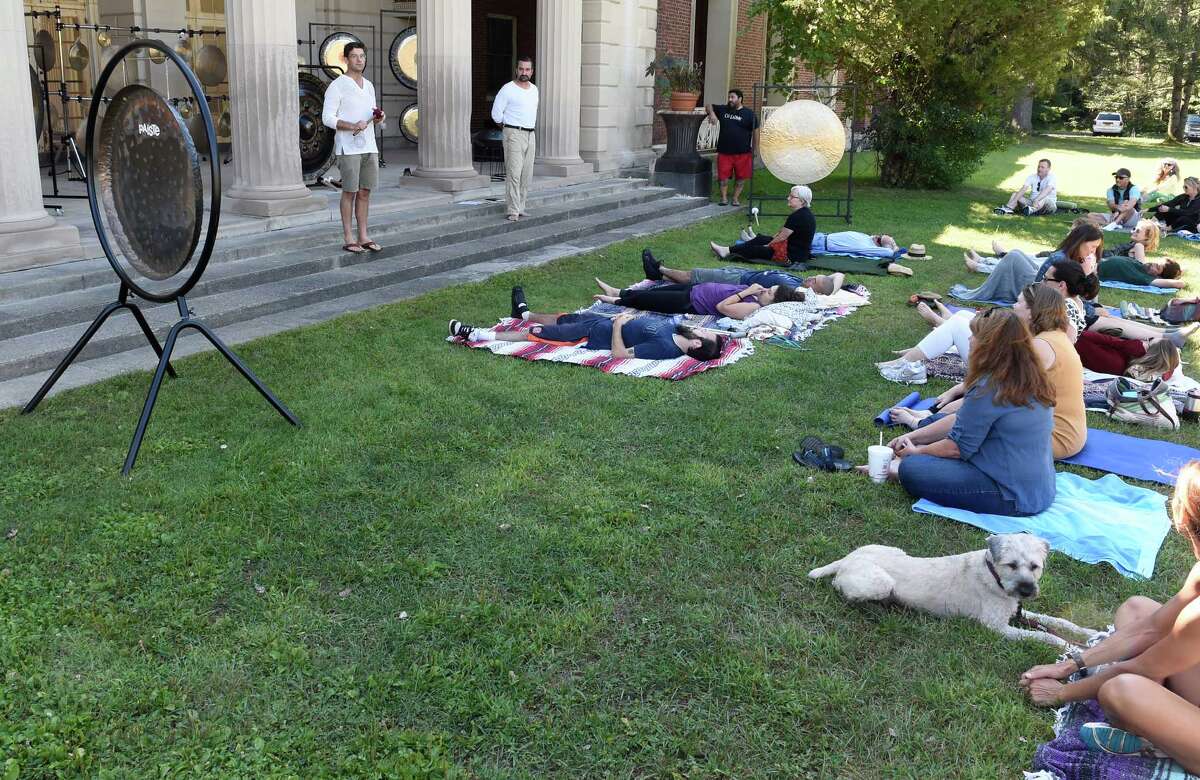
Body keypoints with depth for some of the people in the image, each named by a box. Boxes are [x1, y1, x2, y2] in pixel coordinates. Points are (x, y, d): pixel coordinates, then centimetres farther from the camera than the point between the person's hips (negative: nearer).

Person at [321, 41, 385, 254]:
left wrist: (378, 117, -1)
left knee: (365, 192, 7)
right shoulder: (337, 86, -6)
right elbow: (327, 118, -11)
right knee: (350, 192, -2)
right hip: (348, 147, -6)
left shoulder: (369, 86, 15)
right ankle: (348, 239, 5)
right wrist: (352, 126, -24)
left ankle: (363, 237, 13)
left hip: (369, 146, 6)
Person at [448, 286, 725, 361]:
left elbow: (619, 354, -34)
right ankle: (524, 314, 61)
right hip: (604, 321, 8)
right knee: (566, 318, 30)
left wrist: (618, 326, -24)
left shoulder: (665, 348, -35)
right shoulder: (673, 328, -10)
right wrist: (628, 317, -3)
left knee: (538, 333, 1)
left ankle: (477, 335, 14)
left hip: (597, 335, -8)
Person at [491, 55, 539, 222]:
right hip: (514, 135, -7)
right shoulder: (508, 89, -7)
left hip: (530, 135, 7)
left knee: (527, 175, 7)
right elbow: (496, 114, -5)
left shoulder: (534, 90, 13)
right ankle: (513, 212, -15)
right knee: (513, 173, -13)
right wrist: (509, 127, 7)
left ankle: (521, 208, 15)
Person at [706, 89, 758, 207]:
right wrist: (712, 113, -5)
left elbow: (755, 132, 0)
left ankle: (736, 198, 16)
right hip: (724, 151, 2)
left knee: (741, 177, 4)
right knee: (723, 176, 2)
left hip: (742, 152, -2)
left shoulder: (749, 114, -1)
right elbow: (710, 106, 19)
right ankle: (724, 197, 14)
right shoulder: (723, 110, 7)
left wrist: (754, 149, -4)